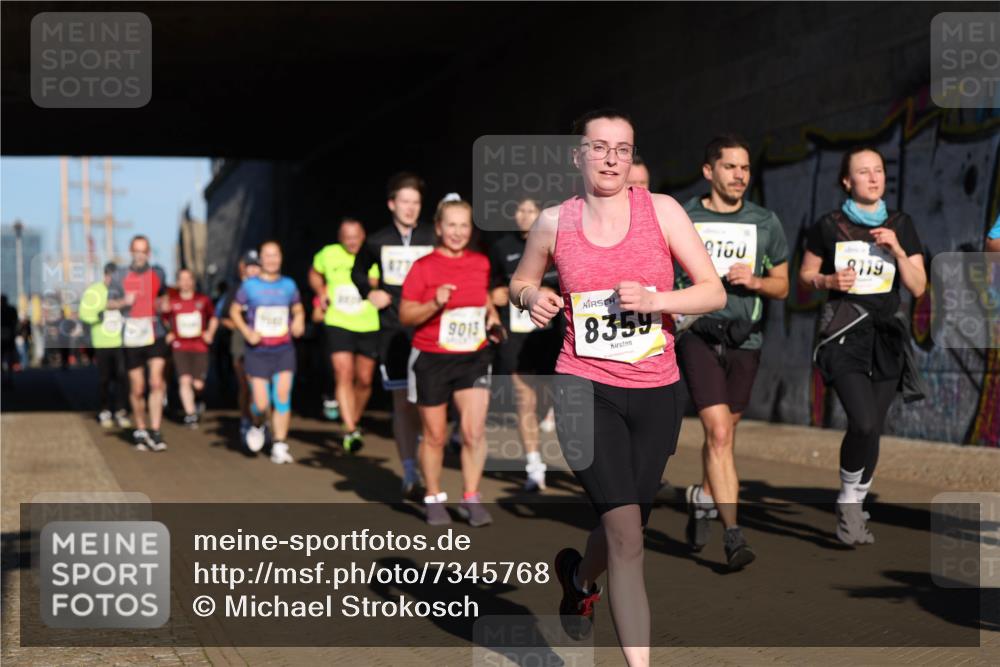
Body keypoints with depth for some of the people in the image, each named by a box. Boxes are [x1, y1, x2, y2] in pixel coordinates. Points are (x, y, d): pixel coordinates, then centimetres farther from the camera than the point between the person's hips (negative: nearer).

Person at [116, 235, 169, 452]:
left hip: (155, 335, 1)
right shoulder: (121, 276, 2)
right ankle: (140, 430, 23)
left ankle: (155, 432, -11)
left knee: (157, 382, -13)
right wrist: (124, 302, -15)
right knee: (137, 389, 5)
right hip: (132, 336, 0)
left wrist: (162, 304, 4)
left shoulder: (158, 273, 8)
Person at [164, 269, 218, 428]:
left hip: (200, 347, 1)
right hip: (180, 347, -1)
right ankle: (190, 414, -13)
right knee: (185, 380, -16)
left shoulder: (203, 300, 5)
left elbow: (213, 318, 21)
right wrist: (167, 335, 3)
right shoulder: (171, 301, 0)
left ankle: (195, 401, 32)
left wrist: (210, 333, 8)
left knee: (198, 384, -2)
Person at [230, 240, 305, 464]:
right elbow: (234, 311, 7)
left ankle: (279, 447, 1)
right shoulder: (250, 285, 0)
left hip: (284, 351, 2)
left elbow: (298, 310, 17)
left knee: (282, 398, -9)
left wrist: (298, 322, -5)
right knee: (262, 404, -5)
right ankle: (257, 426, 30)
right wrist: (246, 331, -8)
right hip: (258, 352, -2)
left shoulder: (288, 284, 6)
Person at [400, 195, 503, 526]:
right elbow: (405, 315, -8)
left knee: (474, 430, -10)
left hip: (473, 358, 2)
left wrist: (491, 316, 3)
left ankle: (471, 499, 4)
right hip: (432, 360, -2)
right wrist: (435, 305, -24)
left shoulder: (481, 263, 6)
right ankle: (434, 499, 24)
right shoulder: (423, 267, -7)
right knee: (435, 436, 7)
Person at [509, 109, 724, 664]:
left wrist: (656, 299, -18)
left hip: (655, 390, 2)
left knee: (625, 525, 15)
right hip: (585, 385, -2)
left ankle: (579, 576, 51)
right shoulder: (553, 222, 1)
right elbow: (520, 281, 18)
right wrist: (532, 297, -5)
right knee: (626, 532, -15)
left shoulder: (661, 210, -1)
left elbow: (714, 291, -1)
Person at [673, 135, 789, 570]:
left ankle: (703, 499, 40)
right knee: (719, 432, -15)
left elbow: (782, 286, 13)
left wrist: (753, 280, -7)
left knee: (723, 432, 14)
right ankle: (733, 534, -15)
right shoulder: (681, 219, 1)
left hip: (745, 339, 3)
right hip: (697, 334, -3)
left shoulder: (765, 223, 9)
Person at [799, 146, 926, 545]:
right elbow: (805, 275, 11)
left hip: (885, 336, 3)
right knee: (864, 423, -20)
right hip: (843, 336, -3)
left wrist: (897, 250, -10)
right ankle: (850, 501, 0)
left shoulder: (901, 226, 8)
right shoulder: (829, 226, 1)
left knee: (873, 430, 4)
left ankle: (851, 510, 19)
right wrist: (829, 281, -9)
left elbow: (918, 288, 4)